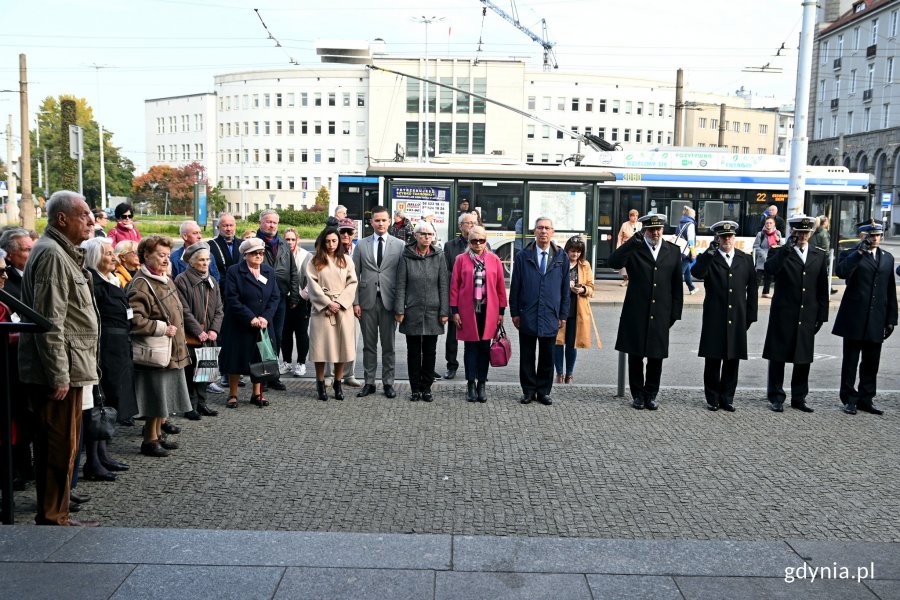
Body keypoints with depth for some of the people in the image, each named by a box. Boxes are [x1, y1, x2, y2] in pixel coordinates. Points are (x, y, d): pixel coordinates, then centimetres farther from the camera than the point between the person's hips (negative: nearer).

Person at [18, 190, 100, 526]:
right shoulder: (52, 255, -15)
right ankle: (53, 518, 6)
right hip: (60, 371, -10)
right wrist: (59, 375, -21)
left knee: (55, 445, 15)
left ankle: (52, 514, 24)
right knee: (61, 447, -3)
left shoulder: (62, 253, 18)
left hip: (63, 369, 10)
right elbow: (50, 321, -21)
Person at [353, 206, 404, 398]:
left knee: (388, 345, 6)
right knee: (369, 345, 8)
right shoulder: (361, 245, 7)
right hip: (367, 301, 1)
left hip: (389, 301, -1)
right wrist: (355, 302, -2)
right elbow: (355, 275, 6)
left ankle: (388, 382, 15)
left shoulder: (399, 245, 3)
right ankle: (369, 382, 15)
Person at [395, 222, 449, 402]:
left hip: (433, 312, 1)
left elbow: (444, 285, 1)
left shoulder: (438, 256, 2)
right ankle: (415, 388, 15)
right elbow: (401, 285, 0)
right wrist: (399, 310, -5)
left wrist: (444, 311, -3)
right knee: (413, 351, 6)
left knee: (429, 352, 7)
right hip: (412, 311, -1)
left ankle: (426, 387, 17)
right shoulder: (407, 256, -1)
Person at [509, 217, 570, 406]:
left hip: (550, 316, 1)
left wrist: (563, 314, 3)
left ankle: (544, 391, 20)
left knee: (547, 357, 9)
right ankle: (528, 391, 18)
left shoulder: (561, 257, 5)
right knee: (527, 356, 7)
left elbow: (565, 288, 6)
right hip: (527, 316, -1)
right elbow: (515, 286, 2)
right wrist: (514, 312, -2)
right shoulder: (523, 256, 1)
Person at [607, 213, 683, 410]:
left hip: (660, 315, 2)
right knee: (635, 357, 7)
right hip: (636, 313, -2)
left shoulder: (673, 251, 7)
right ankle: (638, 395, 20)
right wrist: (634, 240, -25)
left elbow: (677, 285, 10)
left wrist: (675, 312, 6)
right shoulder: (634, 249, -1)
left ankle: (651, 395, 22)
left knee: (656, 357, 8)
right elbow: (614, 262, -20)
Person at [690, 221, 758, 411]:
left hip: (737, 319, 2)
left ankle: (727, 398, 17)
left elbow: (752, 289, 12)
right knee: (713, 360, 3)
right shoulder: (708, 258, 2)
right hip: (714, 319, -2)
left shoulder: (746, 260, 11)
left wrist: (750, 315, 7)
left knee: (733, 360, 6)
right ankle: (713, 398, 14)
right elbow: (697, 273, -20)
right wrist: (710, 252, -24)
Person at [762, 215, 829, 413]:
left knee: (804, 359, 9)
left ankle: (799, 398, 21)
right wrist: (787, 248, -25)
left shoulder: (819, 256, 10)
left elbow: (822, 288, 10)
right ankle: (776, 397, 14)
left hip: (807, 317, 3)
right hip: (783, 315, -3)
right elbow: (769, 269, -24)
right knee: (778, 356, 3)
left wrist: (821, 315, 6)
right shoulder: (779, 253, -1)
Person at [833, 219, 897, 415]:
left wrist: (891, 319, 11)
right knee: (850, 361, 4)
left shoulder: (888, 258, 13)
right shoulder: (851, 255, 0)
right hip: (854, 318, -4)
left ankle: (865, 399, 20)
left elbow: (890, 289, 14)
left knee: (871, 363, 9)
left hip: (877, 320, 4)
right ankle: (849, 399, 13)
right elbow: (842, 272, -23)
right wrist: (860, 252, -22)